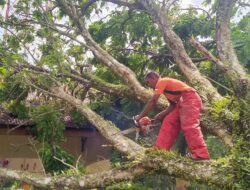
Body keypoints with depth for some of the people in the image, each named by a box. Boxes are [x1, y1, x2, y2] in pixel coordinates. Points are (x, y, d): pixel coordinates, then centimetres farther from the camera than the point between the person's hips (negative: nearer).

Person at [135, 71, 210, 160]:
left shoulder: (161, 81, -1)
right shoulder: (165, 86, 26)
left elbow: (152, 101, -8)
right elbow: (173, 104, 20)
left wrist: (140, 116, -3)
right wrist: (161, 115, 14)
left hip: (190, 99, -10)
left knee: (189, 126, -22)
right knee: (169, 123, 6)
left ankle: (201, 155, -31)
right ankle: (159, 151, 4)